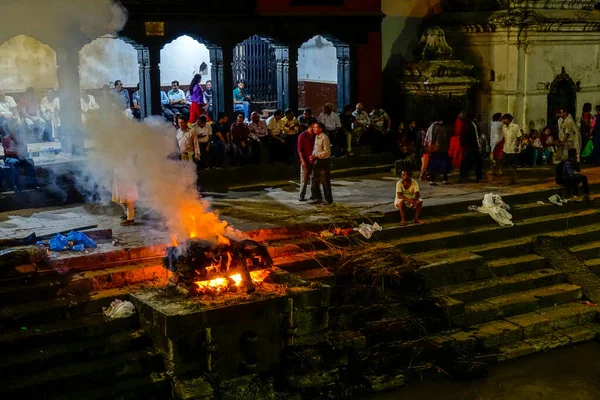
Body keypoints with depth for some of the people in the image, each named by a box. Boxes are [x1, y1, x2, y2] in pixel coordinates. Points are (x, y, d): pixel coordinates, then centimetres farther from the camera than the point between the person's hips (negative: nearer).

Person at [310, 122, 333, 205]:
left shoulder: (324, 137, -15)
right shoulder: (316, 137, 11)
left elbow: (327, 152, -18)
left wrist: (316, 156, -20)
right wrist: (312, 157, 3)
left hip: (324, 162, -9)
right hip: (316, 162, 9)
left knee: (325, 182, 0)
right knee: (314, 180, 10)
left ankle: (328, 200, 10)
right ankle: (317, 198, 20)